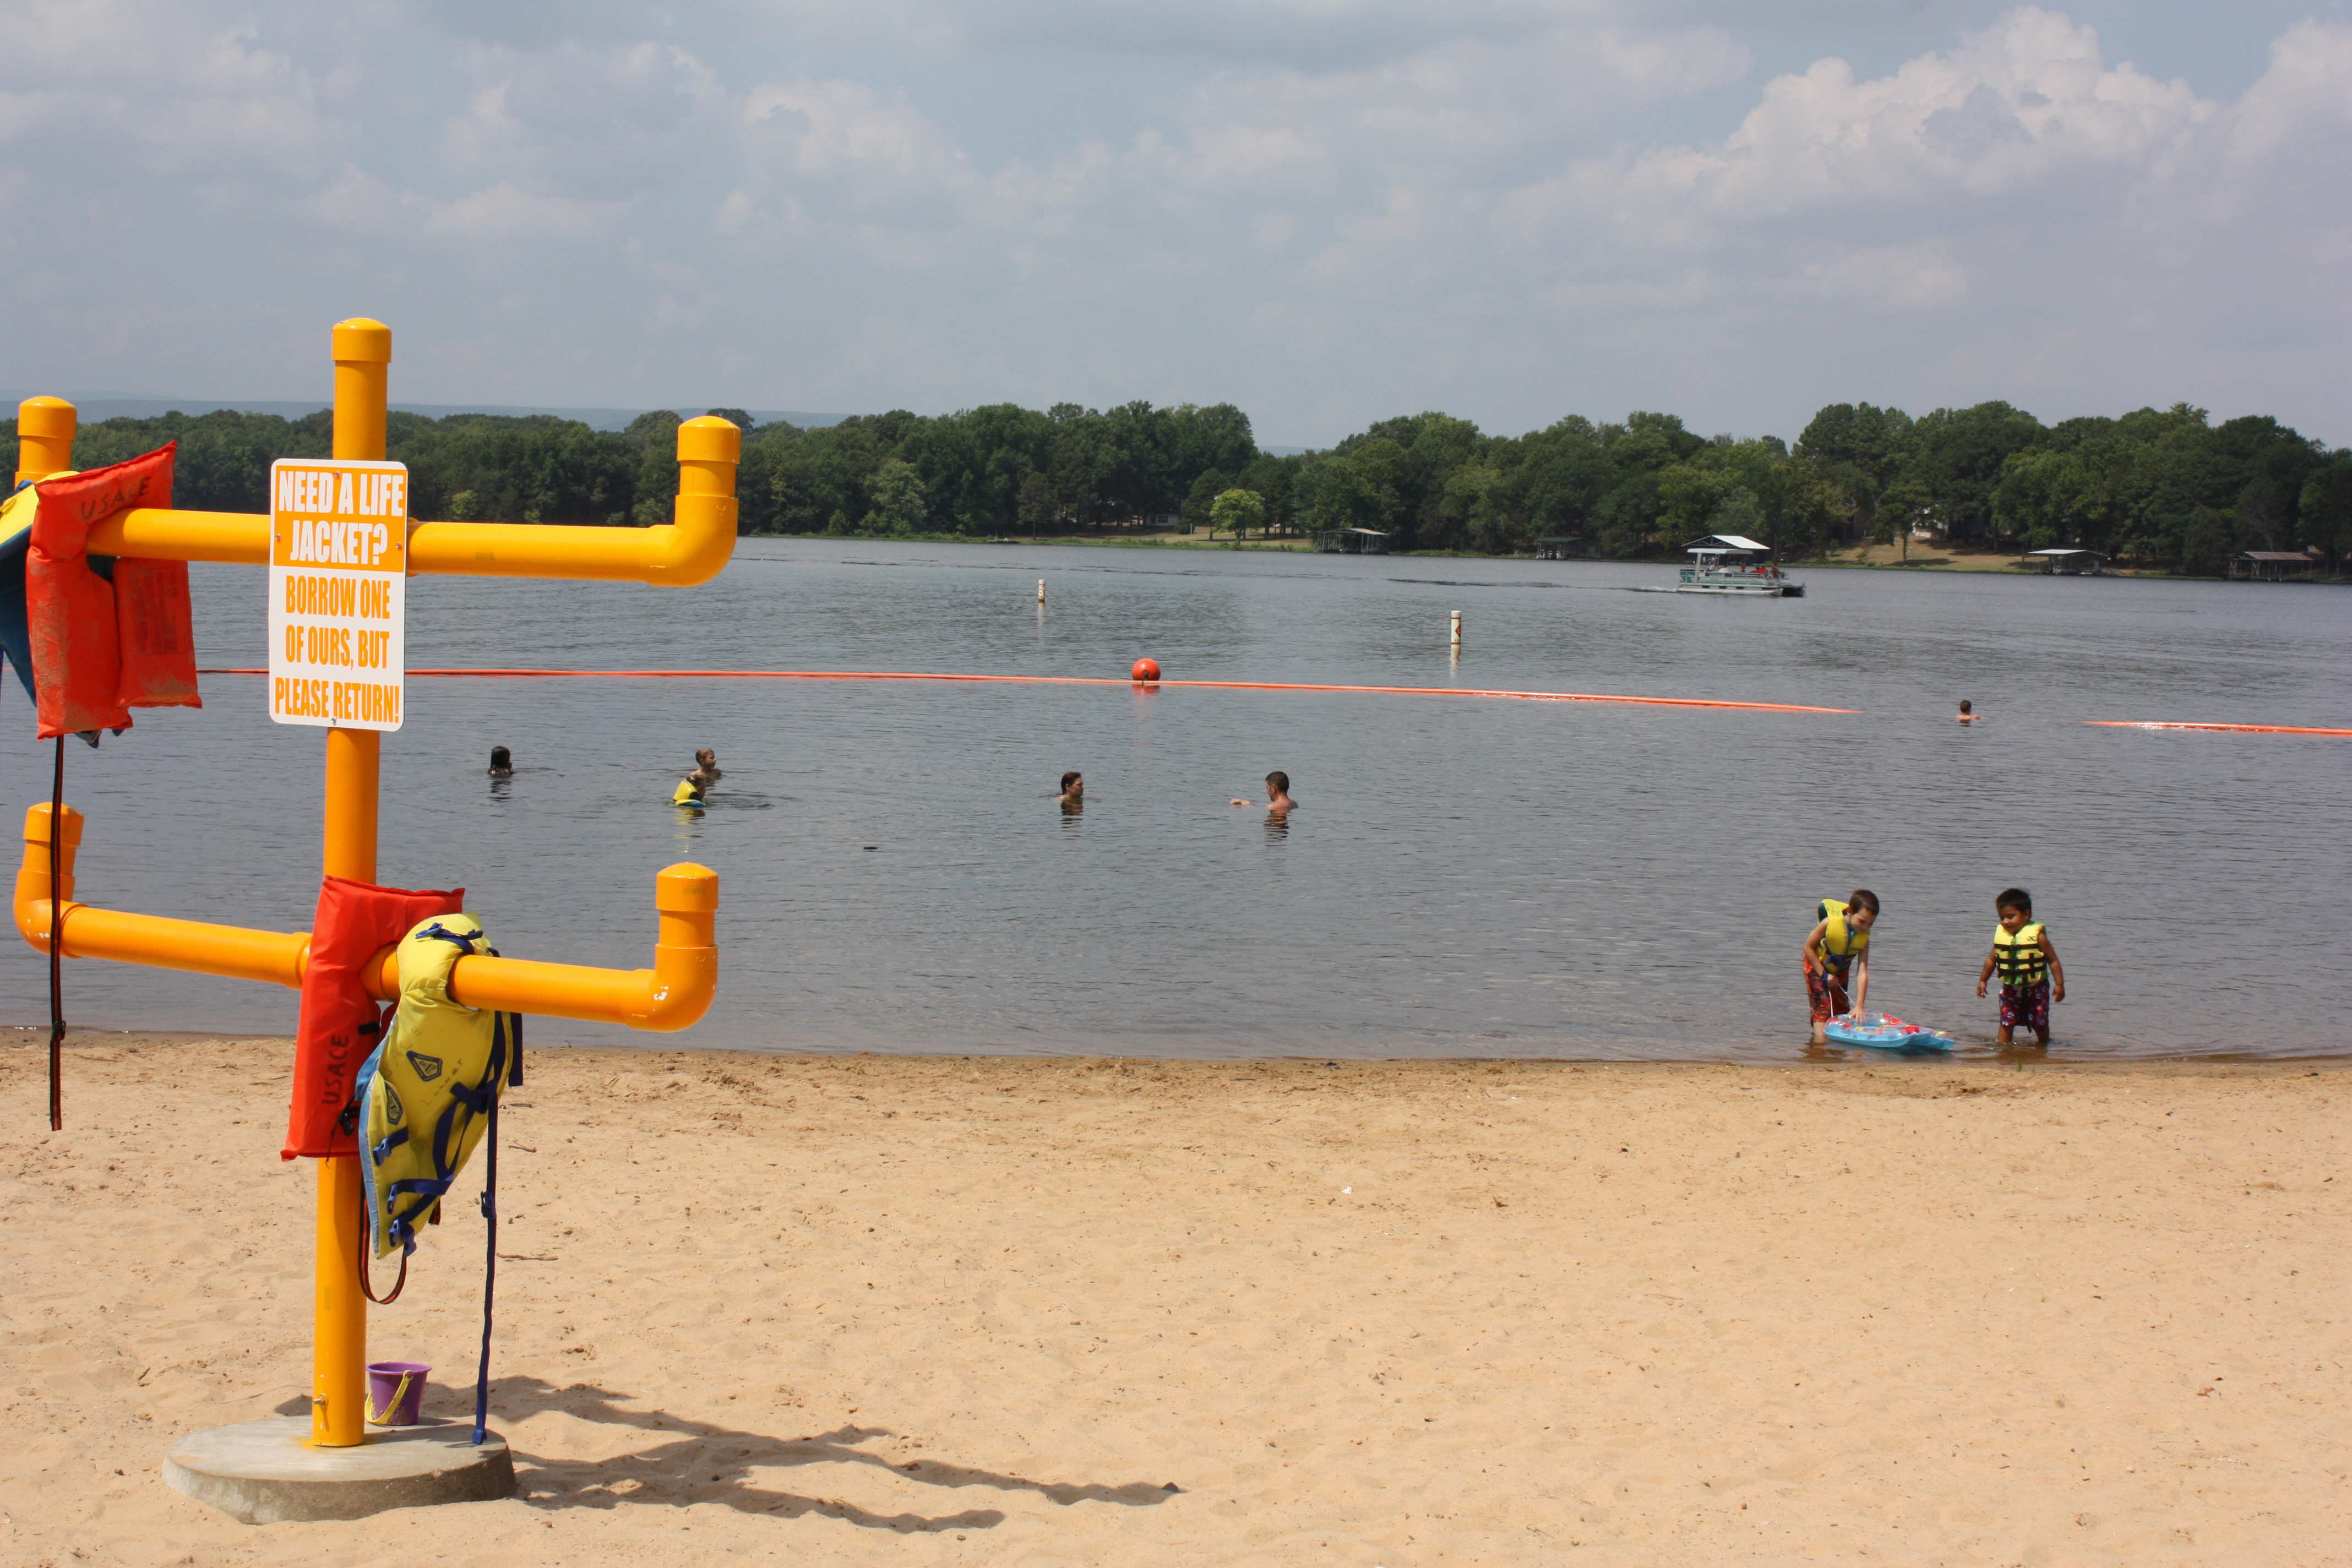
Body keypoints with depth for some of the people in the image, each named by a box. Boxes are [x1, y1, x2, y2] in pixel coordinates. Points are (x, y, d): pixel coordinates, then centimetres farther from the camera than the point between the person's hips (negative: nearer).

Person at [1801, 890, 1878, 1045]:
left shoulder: (1864, 938, -21)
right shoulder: (1830, 923, -31)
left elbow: (1862, 973, -26)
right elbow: (1809, 947, -20)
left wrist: (1859, 1006, -31)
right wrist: (1824, 974, -22)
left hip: (1839, 973, 4)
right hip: (1817, 968, -4)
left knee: (1842, 1011, 9)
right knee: (1823, 1009, -17)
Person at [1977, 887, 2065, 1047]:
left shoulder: (2037, 935, -16)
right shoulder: (2001, 934, -3)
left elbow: (2053, 960, -11)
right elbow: (1992, 959, 11)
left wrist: (2060, 984, -13)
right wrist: (1983, 980, 15)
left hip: (2036, 988, -3)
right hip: (2010, 989, 3)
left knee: (2040, 1023, 9)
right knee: (2007, 1021, -3)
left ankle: (2043, 1044, 30)